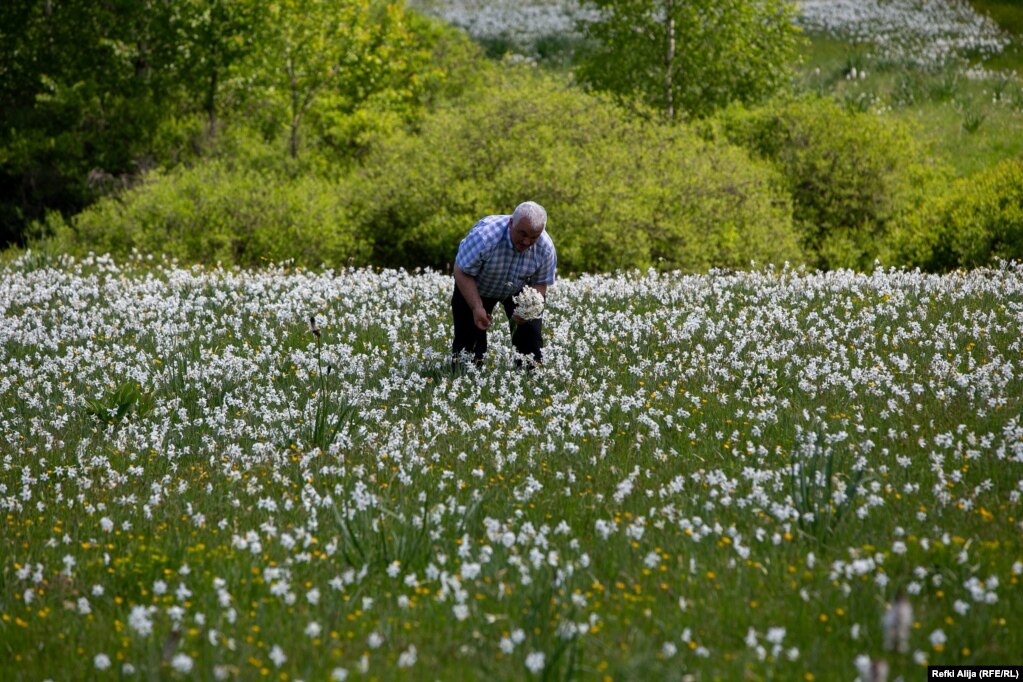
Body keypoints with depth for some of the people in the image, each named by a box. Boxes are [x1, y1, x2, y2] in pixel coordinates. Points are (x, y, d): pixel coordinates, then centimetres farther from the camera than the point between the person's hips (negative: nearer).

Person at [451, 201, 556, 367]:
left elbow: (540, 284, -12)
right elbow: (462, 272, -28)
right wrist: (477, 308, -35)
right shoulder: (484, 236, -40)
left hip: (518, 290, 3)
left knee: (531, 333, -6)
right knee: (469, 337, -9)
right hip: (476, 287, -3)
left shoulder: (546, 248, -27)